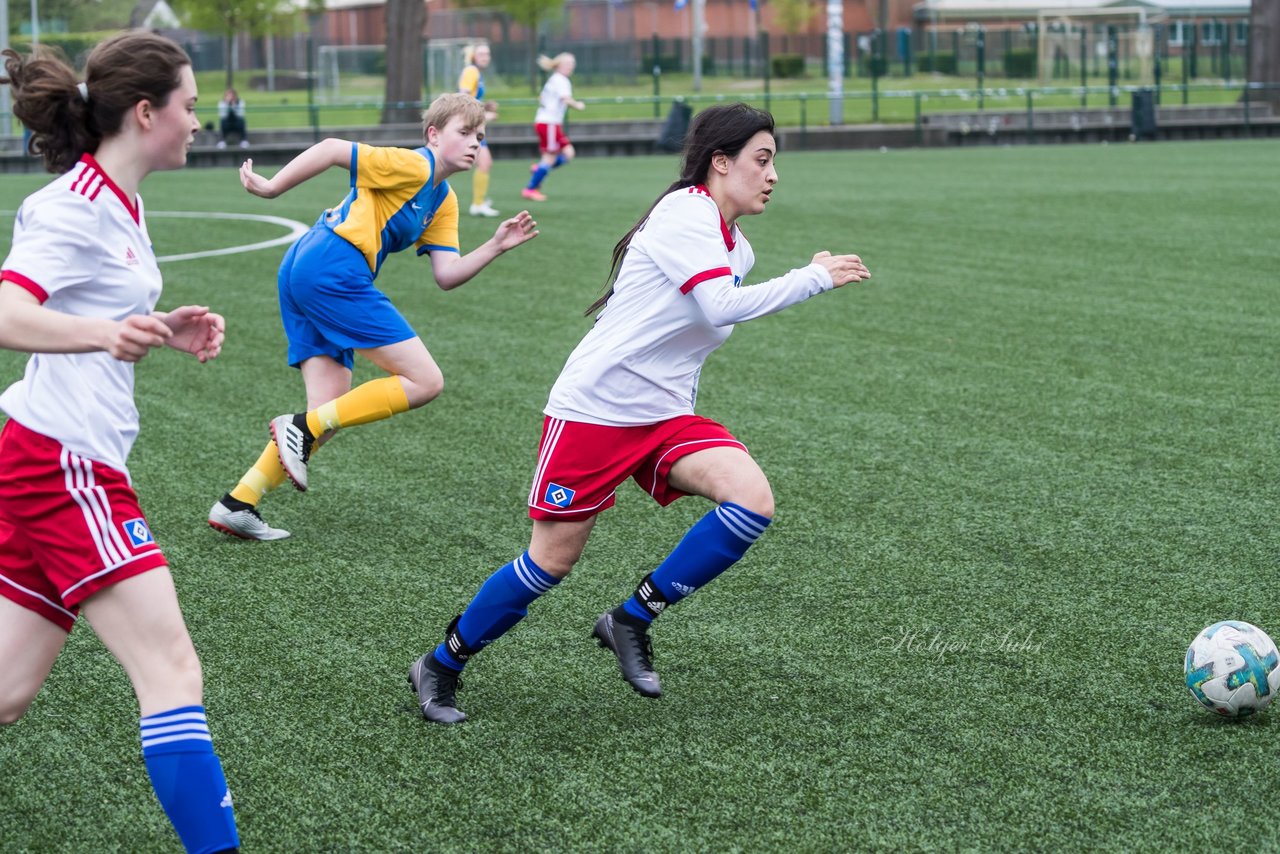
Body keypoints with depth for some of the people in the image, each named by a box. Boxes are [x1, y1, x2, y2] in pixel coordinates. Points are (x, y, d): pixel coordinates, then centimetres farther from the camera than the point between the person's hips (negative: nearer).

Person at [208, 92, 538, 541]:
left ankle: (237, 504, 4)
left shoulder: (443, 203, 23)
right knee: (425, 381, -8)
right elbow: (332, 150, -10)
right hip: (333, 271, -10)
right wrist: (271, 188, -10)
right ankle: (301, 430, -10)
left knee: (330, 412, 6)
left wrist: (495, 246, 4)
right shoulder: (412, 166, -5)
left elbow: (447, 275, 14)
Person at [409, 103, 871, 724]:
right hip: (593, 408, -8)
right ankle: (441, 666, 19)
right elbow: (723, 307, -27)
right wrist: (814, 278, -22)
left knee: (752, 498, -18)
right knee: (552, 560, -3)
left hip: (665, 416, 8)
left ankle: (632, 620, -3)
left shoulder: (735, 247, 13)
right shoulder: (685, 213, -15)